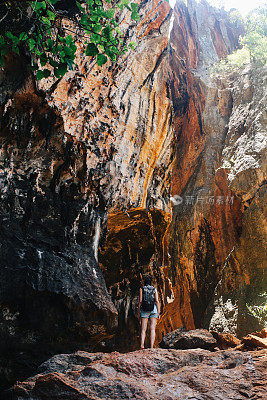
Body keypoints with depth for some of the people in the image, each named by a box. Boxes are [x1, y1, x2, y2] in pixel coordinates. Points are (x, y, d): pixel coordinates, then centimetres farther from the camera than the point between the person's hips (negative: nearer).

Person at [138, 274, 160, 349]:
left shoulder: (142, 289, 3)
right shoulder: (154, 289, 6)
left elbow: (140, 301, -3)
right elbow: (157, 301, -1)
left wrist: (139, 312, 2)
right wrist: (158, 313, 3)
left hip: (144, 310, -1)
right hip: (153, 310, 1)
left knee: (143, 329, 2)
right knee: (152, 329, 1)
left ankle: (142, 344, -16)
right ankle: (151, 347, -7)